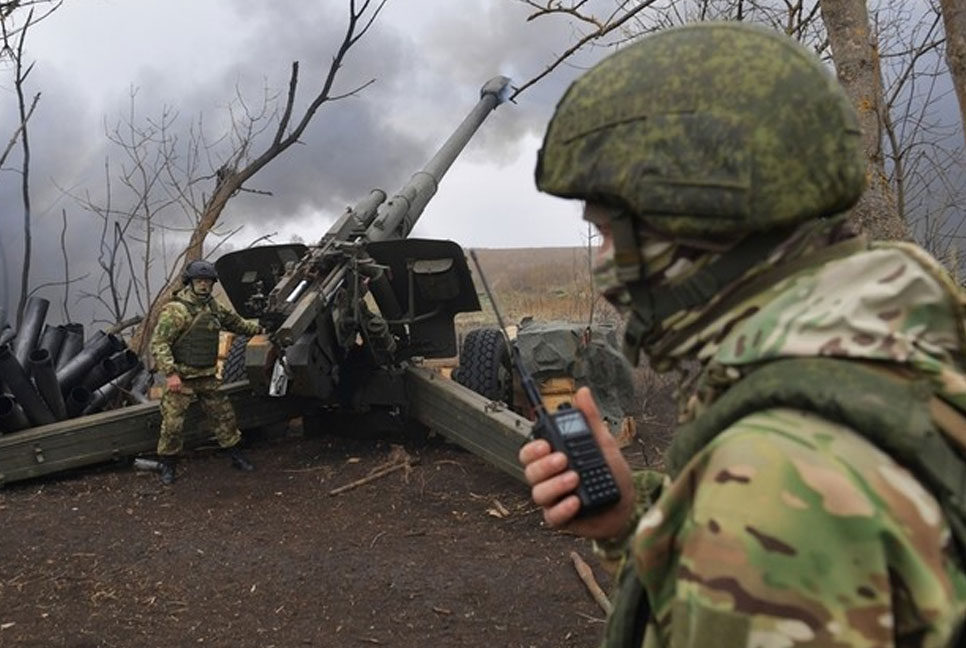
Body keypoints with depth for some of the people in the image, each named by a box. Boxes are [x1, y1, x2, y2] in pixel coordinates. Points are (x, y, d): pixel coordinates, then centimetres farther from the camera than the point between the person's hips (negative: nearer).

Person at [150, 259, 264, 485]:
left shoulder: (213, 307, 9)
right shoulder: (175, 310, -15)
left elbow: (235, 322, 28)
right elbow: (158, 344, -19)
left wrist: (259, 329, 31)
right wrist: (170, 373, -26)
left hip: (207, 377, 7)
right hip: (181, 378, -7)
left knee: (224, 415, 11)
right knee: (173, 423, -4)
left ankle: (236, 456, 25)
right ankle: (167, 465, 14)